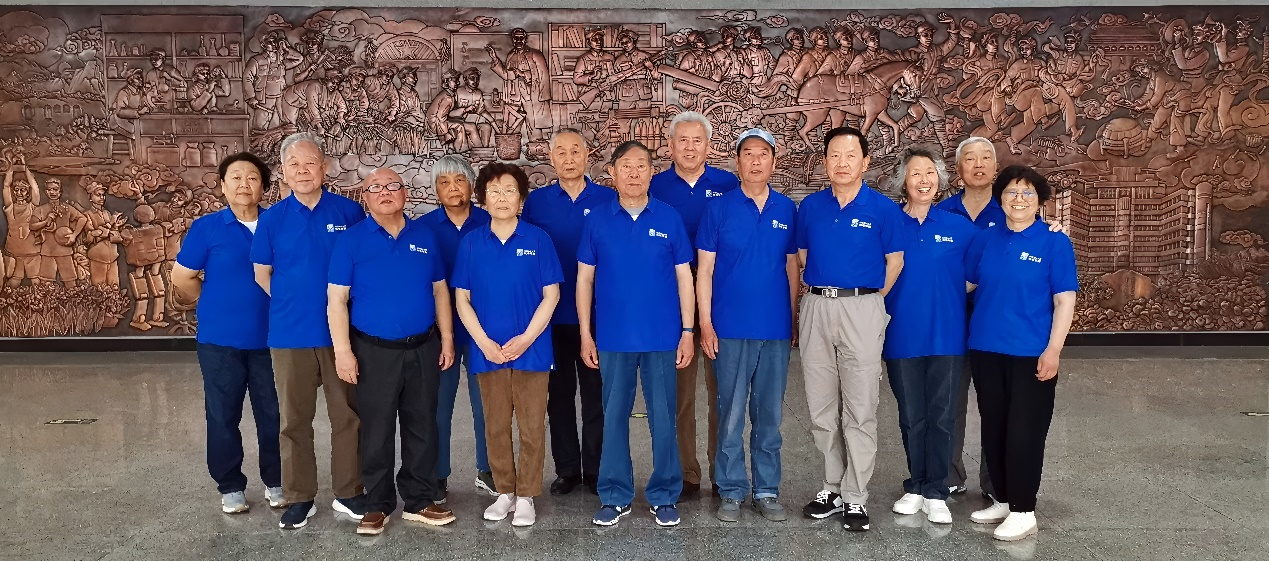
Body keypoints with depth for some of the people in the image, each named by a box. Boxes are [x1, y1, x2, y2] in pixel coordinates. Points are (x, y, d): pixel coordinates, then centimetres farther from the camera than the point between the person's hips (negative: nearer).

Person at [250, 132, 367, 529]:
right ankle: (299, 498, 22)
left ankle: (349, 493, 21)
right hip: (290, 335, 1)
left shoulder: (349, 212, -2)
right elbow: (262, 275, 8)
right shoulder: (272, 219, 1)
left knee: (348, 415, 7)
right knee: (294, 419, 9)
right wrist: (294, 304, 5)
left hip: (340, 332, 0)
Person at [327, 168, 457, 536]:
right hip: (374, 351, -3)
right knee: (377, 431, 6)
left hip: (423, 349, 3)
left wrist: (447, 339, 5)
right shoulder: (351, 240, -4)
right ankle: (377, 505, 20)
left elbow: (439, 290, 10)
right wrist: (343, 351, -13)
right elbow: (336, 299, -7)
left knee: (422, 427, 10)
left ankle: (420, 501, 23)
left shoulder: (425, 236, 6)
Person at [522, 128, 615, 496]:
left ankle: (595, 469, 19)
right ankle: (566, 469, 22)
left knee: (595, 393, 7)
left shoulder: (609, 200, 0)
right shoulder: (536, 201, 3)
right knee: (560, 393, 10)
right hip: (552, 316, 1)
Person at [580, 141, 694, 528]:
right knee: (614, 417, 8)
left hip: (662, 337, 0)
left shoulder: (669, 218, 1)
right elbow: (584, 279, 5)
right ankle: (615, 496, 20)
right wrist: (585, 334, 0)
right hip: (613, 337, 1)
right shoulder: (597, 220, 3)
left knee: (663, 417, 5)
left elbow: (684, 277, 3)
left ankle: (664, 496, 19)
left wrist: (687, 331, -3)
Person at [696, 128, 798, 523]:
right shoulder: (719, 208, 0)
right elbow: (704, 270, -1)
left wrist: (794, 320, 6)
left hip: (776, 329, 2)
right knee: (731, 414, 3)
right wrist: (705, 324, -7)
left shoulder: (787, 210, 7)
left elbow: (792, 268, 10)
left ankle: (767, 491, 20)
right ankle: (731, 491, 15)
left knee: (769, 414, 9)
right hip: (731, 328, -2)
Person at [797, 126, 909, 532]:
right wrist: (824, 294, 10)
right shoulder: (810, 206, 7)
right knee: (821, 408, 9)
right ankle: (834, 486, 23)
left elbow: (895, 261, 1)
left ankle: (855, 496, 10)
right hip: (816, 308, 4)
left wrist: (867, 301, 1)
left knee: (859, 411, 0)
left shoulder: (884, 209, -3)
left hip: (862, 308, -3)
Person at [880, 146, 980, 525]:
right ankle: (915, 487, 25)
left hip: (946, 335, 0)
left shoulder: (959, 227, 2)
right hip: (903, 335, 0)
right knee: (911, 416, 10)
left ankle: (935, 493, 16)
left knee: (941, 415, 5)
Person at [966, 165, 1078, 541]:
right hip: (986, 350, 5)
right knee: (993, 429, 12)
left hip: (1031, 354, -4)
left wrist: (1053, 350, -14)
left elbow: (1065, 300, -8)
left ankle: (1023, 511, 10)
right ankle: (1002, 500, 26)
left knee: (1024, 432, -1)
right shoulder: (985, 240, 6)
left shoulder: (1055, 243, -4)